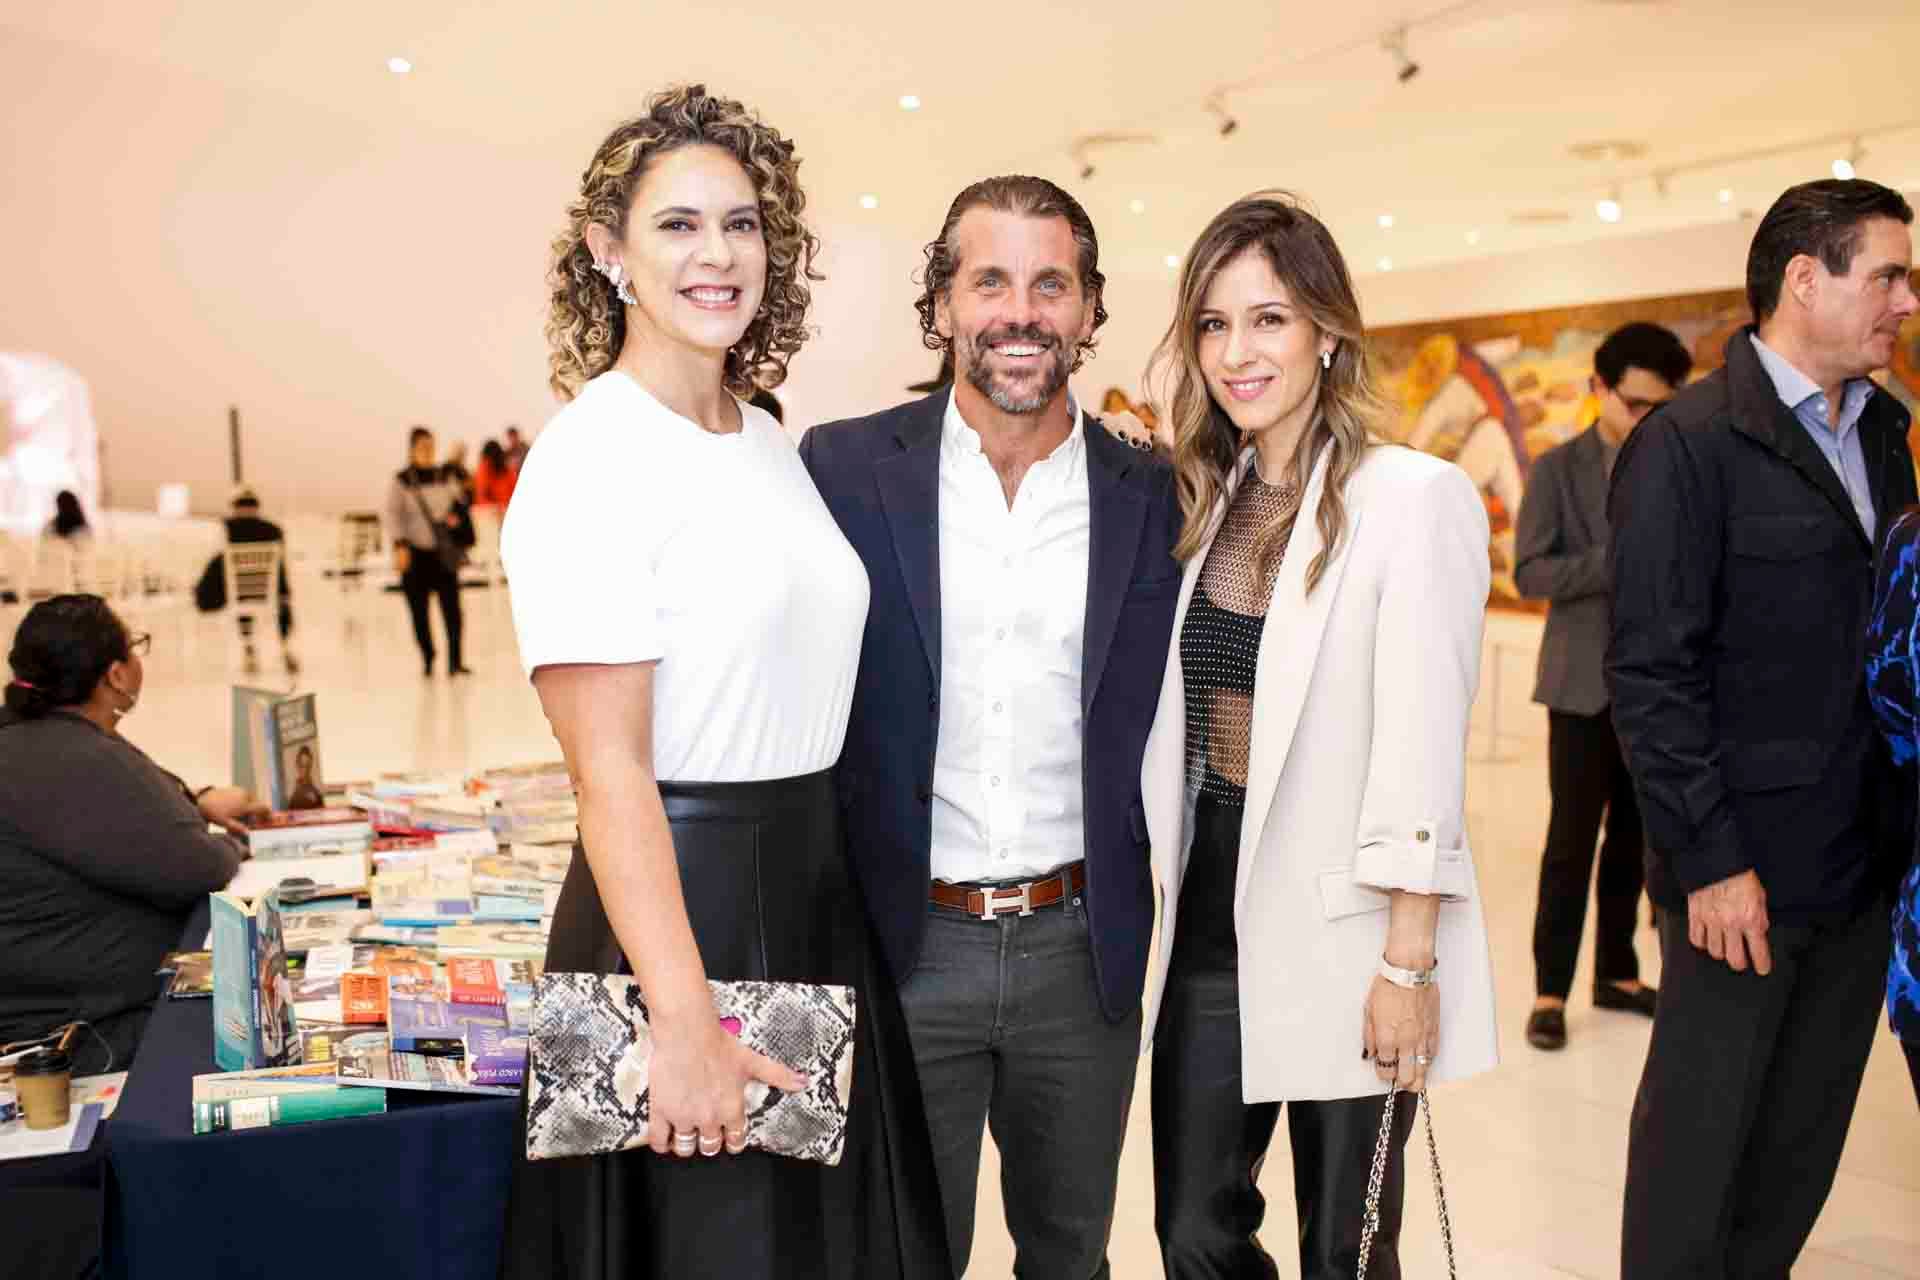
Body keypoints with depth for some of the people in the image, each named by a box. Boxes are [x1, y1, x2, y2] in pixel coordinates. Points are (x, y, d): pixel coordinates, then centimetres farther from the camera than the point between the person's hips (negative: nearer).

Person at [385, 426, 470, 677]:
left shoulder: (445, 476, 5)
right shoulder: (402, 480, -3)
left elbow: (459, 504, 16)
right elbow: (393, 514, -4)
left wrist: (456, 515, -6)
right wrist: (400, 546, -13)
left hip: (443, 551, 1)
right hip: (416, 552, -1)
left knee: (451, 606, -8)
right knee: (419, 610, 4)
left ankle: (454, 661, -6)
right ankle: (428, 660, 19)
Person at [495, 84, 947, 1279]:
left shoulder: (773, 444, 9)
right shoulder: (589, 460, -14)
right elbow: (608, 769, -19)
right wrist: (684, 1021, -22)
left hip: (817, 896, 7)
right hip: (680, 899, -7)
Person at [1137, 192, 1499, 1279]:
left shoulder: (1416, 498, -12)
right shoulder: (1211, 502, 7)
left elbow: (1422, 751, -15)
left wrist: (1408, 963, -15)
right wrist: (1164, 890, 11)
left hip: (1345, 931, -5)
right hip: (1210, 920, 6)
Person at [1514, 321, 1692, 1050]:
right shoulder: (1559, 469, -2)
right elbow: (1530, 572, -11)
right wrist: (1618, 562, -23)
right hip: (1588, 682, -4)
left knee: (1635, 834, 11)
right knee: (1573, 837, -2)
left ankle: (1617, 973, 23)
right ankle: (1551, 989, 5)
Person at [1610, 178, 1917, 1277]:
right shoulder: (1687, 443, -11)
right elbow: (1654, 676, -15)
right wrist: (1709, 859, -17)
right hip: (1745, 867, -7)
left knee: (1808, 1139, 16)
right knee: (1701, 1133, 7)